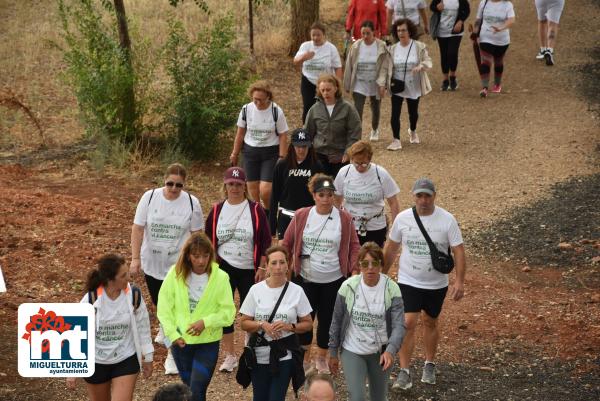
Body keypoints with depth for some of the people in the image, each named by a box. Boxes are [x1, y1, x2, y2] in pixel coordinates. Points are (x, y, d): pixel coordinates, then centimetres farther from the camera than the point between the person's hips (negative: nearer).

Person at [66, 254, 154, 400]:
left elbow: (142, 326, -1)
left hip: (126, 361, 0)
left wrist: (148, 357, 7)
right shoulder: (90, 300, -21)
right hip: (95, 362, 0)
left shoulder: (134, 295, -15)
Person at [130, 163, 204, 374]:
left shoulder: (191, 203, -9)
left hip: (178, 264, -2)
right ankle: (164, 326, 55)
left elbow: (196, 234, -1)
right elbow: (138, 228, -4)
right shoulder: (149, 197, -8)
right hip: (152, 263, 3)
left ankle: (172, 355, 0)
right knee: (159, 302, 22)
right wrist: (135, 258, -8)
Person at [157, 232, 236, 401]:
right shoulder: (175, 274, -7)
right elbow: (164, 307, -3)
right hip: (180, 342, 3)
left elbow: (228, 312, -9)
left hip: (208, 343, -3)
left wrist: (206, 322, -22)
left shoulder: (220, 277, -12)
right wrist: (173, 334, -10)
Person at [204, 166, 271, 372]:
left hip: (249, 269, -2)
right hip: (223, 268, 2)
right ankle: (229, 356, 13)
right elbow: (208, 240, 11)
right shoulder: (217, 210, 3)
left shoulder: (255, 210, -5)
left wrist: (262, 268, -7)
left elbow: (265, 241, -3)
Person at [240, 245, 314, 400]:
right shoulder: (256, 290, -3)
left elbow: (308, 324, 2)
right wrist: (262, 325, -17)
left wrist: (289, 326, -17)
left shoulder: (296, 291, -4)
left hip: (284, 355, -1)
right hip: (259, 355, 2)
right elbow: (244, 323, 2)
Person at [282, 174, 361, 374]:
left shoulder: (344, 218, -4)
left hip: (334, 280, 0)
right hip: (305, 278, 0)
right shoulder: (301, 216, -3)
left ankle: (322, 358, 29)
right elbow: (287, 243, 4)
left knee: (327, 320, 8)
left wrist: (354, 270, -8)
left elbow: (354, 246, 1)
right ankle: (304, 358, 24)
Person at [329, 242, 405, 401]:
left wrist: (390, 351, -35)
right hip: (352, 352, -1)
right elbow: (336, 322, 0)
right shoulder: (348, 287, -11)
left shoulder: (391, 289, -13)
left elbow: (399, 325, -18)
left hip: (381, 353, 1)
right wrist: (333, 353, 4)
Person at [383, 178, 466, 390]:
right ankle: (404, 372, -4)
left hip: (437, 284, 0)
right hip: (408, 282, 0)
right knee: (408, 323, -11)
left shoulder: (447, 220, -12)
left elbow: (459, 251, -11)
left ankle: (429, 365, 36)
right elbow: (391, 247, 7)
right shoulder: (402, 218, -7)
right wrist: (383, 274, 12)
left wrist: (459, 281, -19)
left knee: (430, 322, 16)